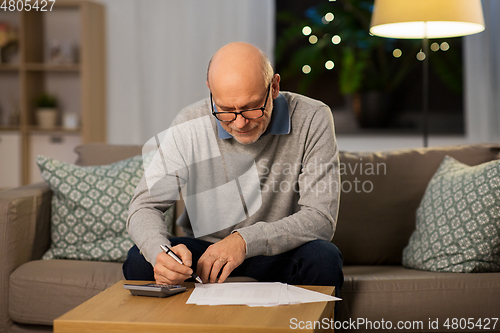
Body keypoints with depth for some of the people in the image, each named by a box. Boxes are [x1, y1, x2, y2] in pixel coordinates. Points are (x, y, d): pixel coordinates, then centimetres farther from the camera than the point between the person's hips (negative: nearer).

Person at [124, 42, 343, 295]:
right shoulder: (188, 128, -13)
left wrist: (246, 240, -34)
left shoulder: (312, 120, -16)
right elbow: (145, 206, -11)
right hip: (204, 252, 1)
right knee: (140, 260, -25)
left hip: (280, 254, -1)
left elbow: (320, 218, -20)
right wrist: (159, 251, -35)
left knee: (323, 258, -33)